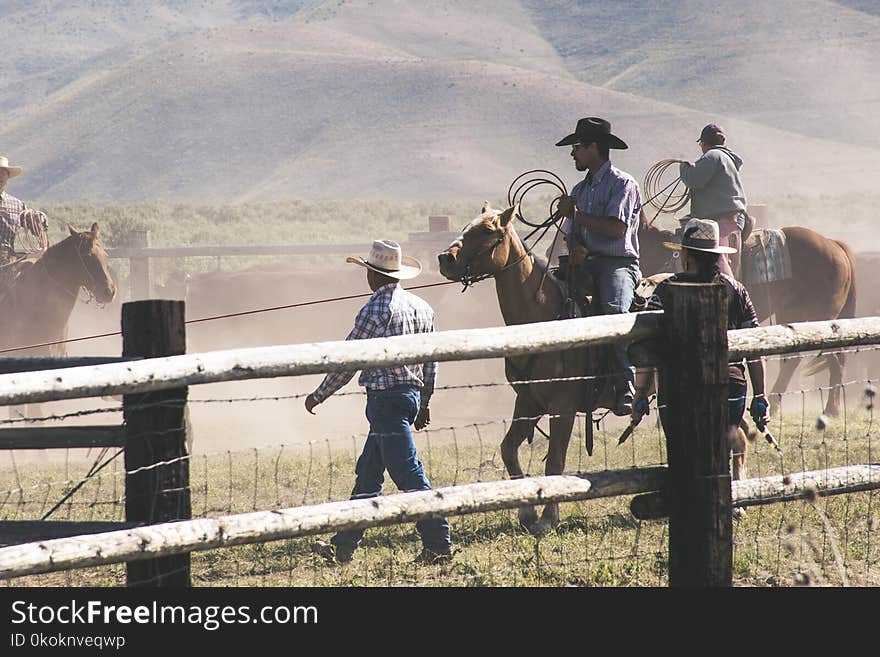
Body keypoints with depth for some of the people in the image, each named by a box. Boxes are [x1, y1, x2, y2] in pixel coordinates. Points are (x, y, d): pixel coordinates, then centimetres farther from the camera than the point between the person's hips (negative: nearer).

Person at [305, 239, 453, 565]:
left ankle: (438, 544, -11)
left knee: (409, 474, -8)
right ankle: (344, 545, 19)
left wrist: (319, 395, 3)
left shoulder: (375, 310, -13)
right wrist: (424, 402, 25)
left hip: (385, 398, -9)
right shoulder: (422, 307, 11)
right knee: (367, 474, 14)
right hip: (413, 393, 9)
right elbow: (430, 362, 16)